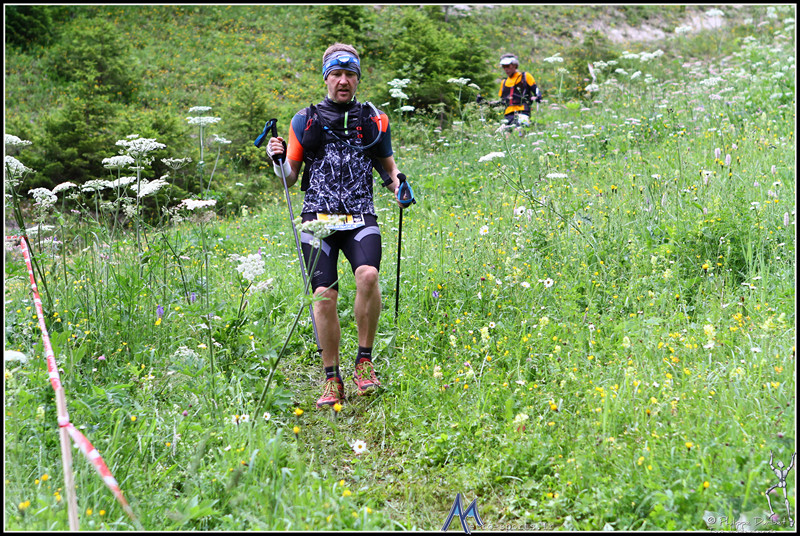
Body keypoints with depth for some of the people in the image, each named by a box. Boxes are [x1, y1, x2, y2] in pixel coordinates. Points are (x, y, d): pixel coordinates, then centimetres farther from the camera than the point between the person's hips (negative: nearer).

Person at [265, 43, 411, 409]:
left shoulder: (374, 120, 12)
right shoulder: (305, 120, 9)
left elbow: (387, 167, 23)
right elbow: (290, 177, 13)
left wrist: (398, 186, 2)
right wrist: (278, 160, -7)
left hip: (361, 217, 0)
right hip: (319, 217, 0)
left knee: (368, 275, -28)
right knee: (324, 295, -11)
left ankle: (365, 360, -9)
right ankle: (332, 380, 4)